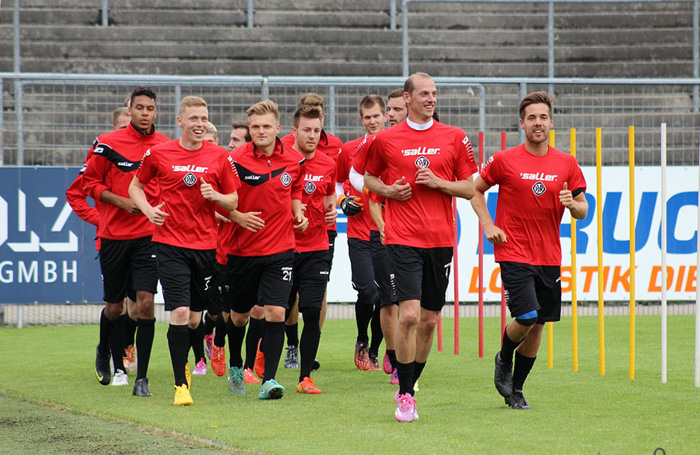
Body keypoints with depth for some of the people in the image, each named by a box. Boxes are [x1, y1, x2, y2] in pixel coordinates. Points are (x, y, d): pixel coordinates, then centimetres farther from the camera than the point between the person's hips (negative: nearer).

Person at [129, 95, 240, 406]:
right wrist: (148, 209, -5)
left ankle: (183, 363, 37)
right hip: (170, 243, -2)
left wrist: (215, 197, -12)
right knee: (180, 313, -13)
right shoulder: (158, 154, 0)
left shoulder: (220, 157, 3)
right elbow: (135, 187, 14)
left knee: (196, 318, 8)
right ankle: (181, 384, -7)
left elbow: (233, 201, 10)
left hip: (206, 244, 2)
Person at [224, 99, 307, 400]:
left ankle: (269, 379, -8)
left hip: (280, 249, 1)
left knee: (276, 312, -12)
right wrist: (238, 217, -18)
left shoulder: (294, 160, 0)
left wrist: (298, 214, 1)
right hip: (242, 249, -1)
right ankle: (235, 366, 38)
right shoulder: (236, 160, -9)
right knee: (239, 315, 13)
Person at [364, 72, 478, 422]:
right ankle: (404, 396, -6)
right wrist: (388, 190, -2)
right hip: (403, 239, -3)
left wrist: (438, 182, -9)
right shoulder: (386, 140, 3)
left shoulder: (454, 138, 6)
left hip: (440, 239, 3)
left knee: (429, 320, 7)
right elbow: (369, 178, 18)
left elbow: (469, 189, 8)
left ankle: (409, 385, 24)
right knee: (409, 314, -15)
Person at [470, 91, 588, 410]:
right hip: (513, 253, -4)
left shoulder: (566, 164, 5)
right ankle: (504, 359, 15)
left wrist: (572, 204, -13)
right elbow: (475, 190, 9)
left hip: (549, 257, 4)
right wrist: (487, 225, -3)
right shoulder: (505, 160, -3)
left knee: (538, 325, 6)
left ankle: (516, 389, 21)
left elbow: (583, 211, 10)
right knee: (527, 318, -16)